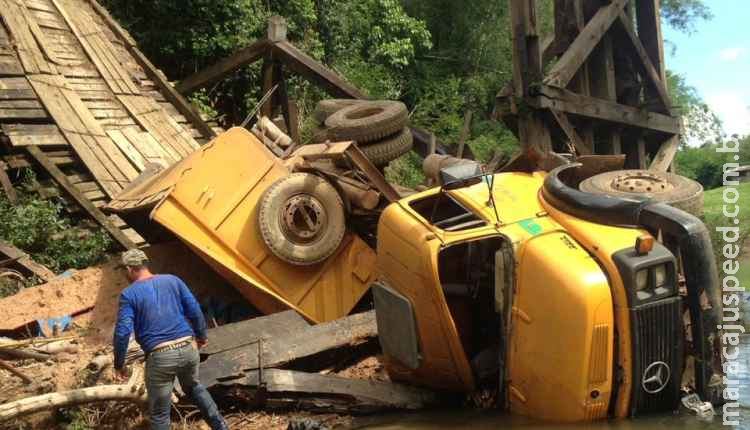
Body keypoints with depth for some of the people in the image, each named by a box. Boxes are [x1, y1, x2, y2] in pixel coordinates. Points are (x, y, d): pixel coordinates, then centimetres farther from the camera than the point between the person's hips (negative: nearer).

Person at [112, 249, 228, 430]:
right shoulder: (172, 280, 9)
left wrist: (119, 365, 2)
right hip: (188, 348, 5)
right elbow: (195, 311, 7)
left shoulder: (129, 294, -2)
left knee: (159, 414, 11)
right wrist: (201, 336, 23)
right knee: (193, 386, 34)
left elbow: (122, 332, -10)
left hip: (160, 357, -4)